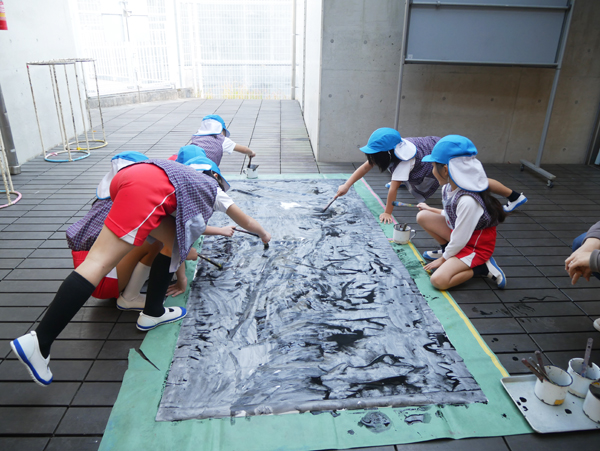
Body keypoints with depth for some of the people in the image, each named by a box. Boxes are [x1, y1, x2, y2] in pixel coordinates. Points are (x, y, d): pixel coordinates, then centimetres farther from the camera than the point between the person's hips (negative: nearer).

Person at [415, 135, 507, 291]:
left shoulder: (468, 201, -34)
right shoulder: (448, 188, -9)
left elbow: (460, 240, -25)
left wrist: (442, 259, -11)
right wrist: (431, 209, 18)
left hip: (476, 246, -8)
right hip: (457, 231, 8)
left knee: (438, 280, -22)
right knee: (422, 216, -4)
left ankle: (482, 267, -4)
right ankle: (448, 250, 8)